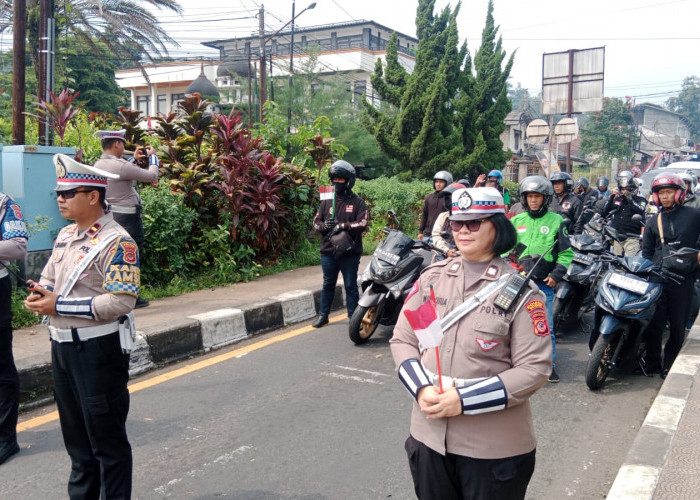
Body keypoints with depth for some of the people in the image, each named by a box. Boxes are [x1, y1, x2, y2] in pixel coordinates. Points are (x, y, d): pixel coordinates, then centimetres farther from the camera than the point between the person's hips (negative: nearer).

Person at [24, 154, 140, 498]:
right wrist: (39, 295, -4)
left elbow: (122, 301, -24)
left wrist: (59, 305, -22)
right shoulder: (65, 235, 10)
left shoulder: (116, 242, -17)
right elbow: (48, 278, 20)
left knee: (107, 438, 6)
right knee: (76, 434, 22)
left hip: (98, 350, -8)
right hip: (62, 345, 8)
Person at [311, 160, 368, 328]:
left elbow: (363, 224, -11)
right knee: (328, 284, 15)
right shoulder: (327, 201, 9)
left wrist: (343, 225, -24)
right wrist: (324, 225, -13)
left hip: (350, 252, -3)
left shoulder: (357, 202, -1)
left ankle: (353, 317, 15)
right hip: (329, 251, 3)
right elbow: (316, 221, 10)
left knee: (351, 286, 5)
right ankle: (323, 315, 25)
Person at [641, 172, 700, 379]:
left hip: (683, 278, -2)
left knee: (678, 325, 6)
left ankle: (669, 366, 16)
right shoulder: (653, 221, 14)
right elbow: (646, 252, 17)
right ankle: (652, 363, 13)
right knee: (654, 323, 0)